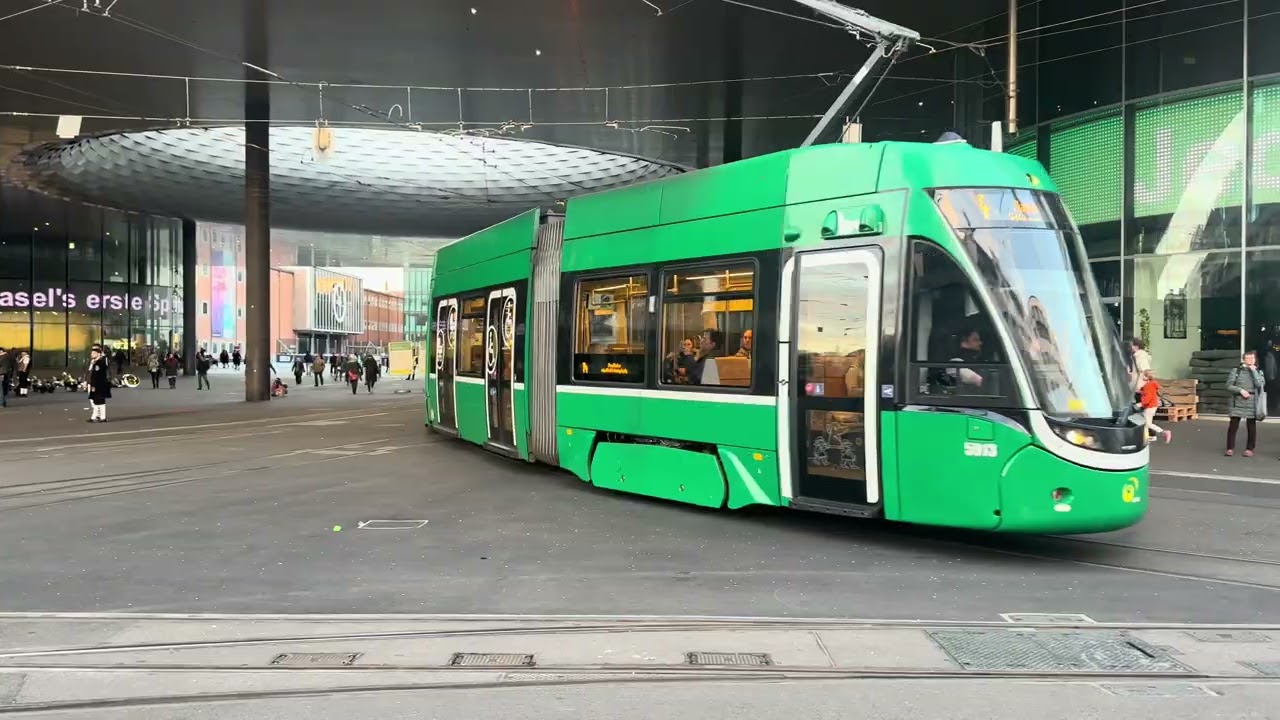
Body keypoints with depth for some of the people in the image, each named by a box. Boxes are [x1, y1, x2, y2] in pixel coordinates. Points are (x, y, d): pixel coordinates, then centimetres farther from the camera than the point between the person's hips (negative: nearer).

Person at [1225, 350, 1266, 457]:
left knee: (1251, 427, 6)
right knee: (1233, 426, -3)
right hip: (1237, 403, -1)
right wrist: (1240, 390, -15)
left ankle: (1249, 449, 16)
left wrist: (1254, 371, -9)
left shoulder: (1258, 372, 7)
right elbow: (1229, 386, -1)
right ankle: (1230, 448, 5)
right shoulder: (1236, 370, 2)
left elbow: (1260, 385, -11)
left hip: (1252, 404, 1)